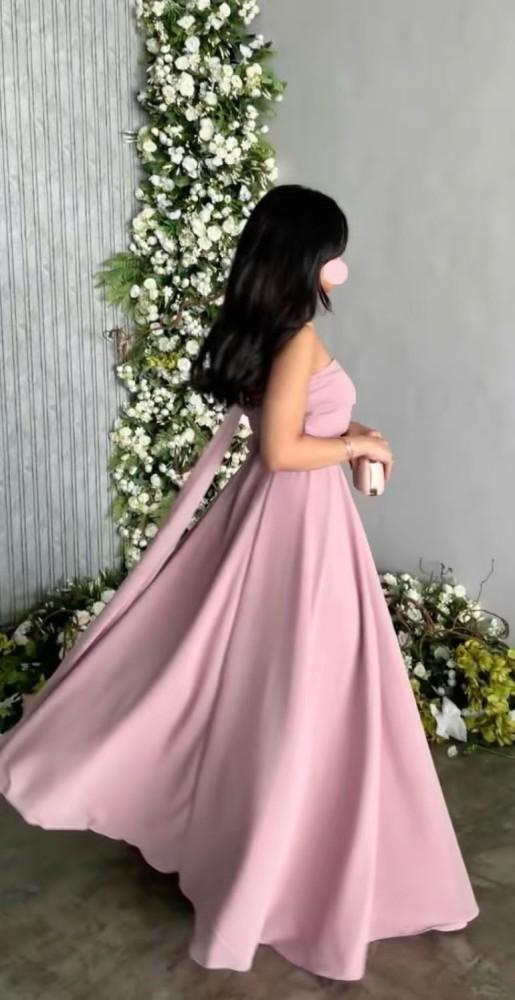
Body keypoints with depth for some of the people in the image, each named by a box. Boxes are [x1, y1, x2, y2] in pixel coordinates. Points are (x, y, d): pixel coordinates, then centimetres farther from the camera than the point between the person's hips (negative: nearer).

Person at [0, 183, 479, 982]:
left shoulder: (258, 328, 8)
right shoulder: (300, 336, -19)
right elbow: (282, 451, -23)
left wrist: (341, 432, 9)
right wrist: (356, 445, -10)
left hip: (265, 512, 9)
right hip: (301, 523, -9)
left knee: (240, 679, 19)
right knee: (298, 700, 2)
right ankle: (280, 877, 16)